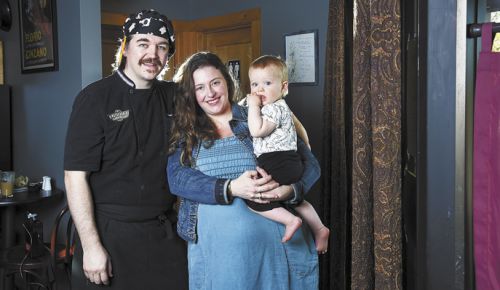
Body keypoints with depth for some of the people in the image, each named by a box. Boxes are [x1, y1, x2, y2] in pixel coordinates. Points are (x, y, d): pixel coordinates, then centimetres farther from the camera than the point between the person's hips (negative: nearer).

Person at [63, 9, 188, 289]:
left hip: (166, 232, 5)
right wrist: (91, 245, -16)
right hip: (111, 234, -4)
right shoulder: (95, 98, -8)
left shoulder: (173, 96, 6)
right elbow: (75, 176, -11)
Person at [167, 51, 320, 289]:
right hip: (215, 250, 0)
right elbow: (177, 178, -8)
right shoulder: (185, 133, 8)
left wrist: (290, 189, -21)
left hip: (275, 243, 0)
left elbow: (309, 163, 1)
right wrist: (231, 188, -22)